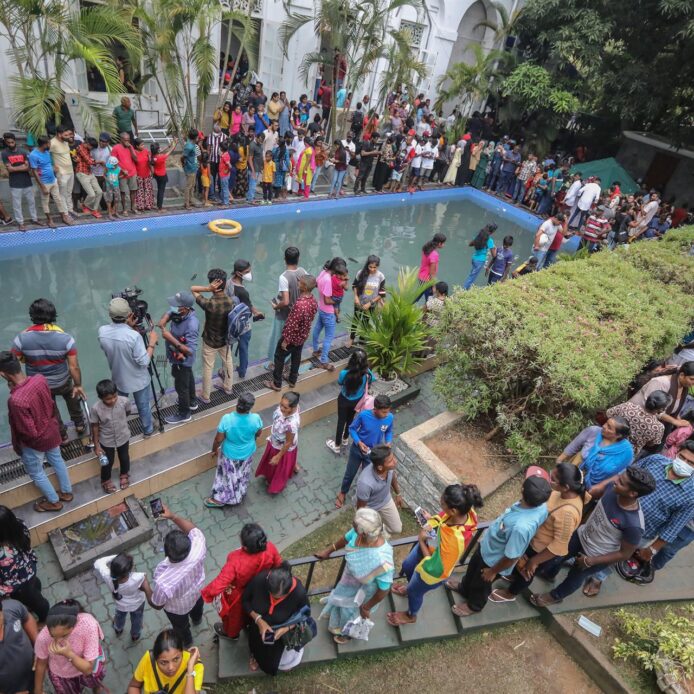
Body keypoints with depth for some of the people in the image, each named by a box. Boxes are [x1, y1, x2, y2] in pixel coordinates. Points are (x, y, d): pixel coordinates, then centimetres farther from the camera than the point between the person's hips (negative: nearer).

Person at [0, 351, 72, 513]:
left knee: (36, 472, 22)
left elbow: (30, 432, -27)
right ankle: (67, 492, 49)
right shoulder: (40, 379, -20)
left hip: (36, 441, -6)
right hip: (51, 431, 6)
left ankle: (54, 502, 43)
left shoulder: (16, 401, -39)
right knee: (57, 461, 29)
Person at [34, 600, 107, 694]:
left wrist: (68, 654, -43)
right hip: (60, 674, 1)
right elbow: (41, 664, -10)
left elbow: (88, 669, -29)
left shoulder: (88, 625, -39)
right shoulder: (43, 637, -33)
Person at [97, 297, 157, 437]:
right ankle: (148, 430, 43)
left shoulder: (102, 331, -18)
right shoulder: (134, 336, -33)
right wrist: (152, 343, -16)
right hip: (138, 380, -4)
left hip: (119, 379, 4)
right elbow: (144, 362, -26)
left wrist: (129, 326, -7)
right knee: (143, 406, 21)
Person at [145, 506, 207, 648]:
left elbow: (157, 604, -24)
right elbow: (194, 530, -20)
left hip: (177, 608, -3)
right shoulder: (197, 549, -43)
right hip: (197, 591, 3)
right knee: (197, 608, 39)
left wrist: (146, 587, -9)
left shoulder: (164, 581, -47)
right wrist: (173, 516, -24)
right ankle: (197, 619, 73)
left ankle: (186, 642, 65)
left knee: (181, 626, 34)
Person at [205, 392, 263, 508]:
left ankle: (219, 499, 45)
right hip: (247, 453, 2)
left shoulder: (227, 419, -34)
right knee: (242, 475, 29)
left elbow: (218, 439, -20)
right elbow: (258, 434, -7)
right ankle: (239, 496, 54)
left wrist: (214, 450, 1)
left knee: (227, 475, 24)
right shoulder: (256, 418, -28)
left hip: (230, 454, -2)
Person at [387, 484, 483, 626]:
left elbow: (436, 568, -31)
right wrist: (431, 519, -17)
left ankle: (410, 616, 59)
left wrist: (421, 541, -24)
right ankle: (411, 588, 67)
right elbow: (442, 518, -1)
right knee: (407, 566, 33)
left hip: (431, 572, -6)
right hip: (427, 546, 6)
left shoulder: (456, 540, -46)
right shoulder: (464, 511, -26)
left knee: (415, 592, 25)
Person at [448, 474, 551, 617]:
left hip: (493, 560, -6)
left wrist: (493, 571, -12)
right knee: (472, 569, 33)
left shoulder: (522, 527, -46)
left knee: (481, 583, 25)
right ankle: (464, 588, 62)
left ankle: (474, 606, 55)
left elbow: (511, 557, -31)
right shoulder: (540, 504, -24)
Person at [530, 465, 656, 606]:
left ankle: (555, 596, 56)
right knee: (559, 555, 30)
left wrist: (591, 561, -17)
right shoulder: (613, 487, -25)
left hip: (595, 555, -5)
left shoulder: (634, 524, -39)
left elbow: (625, 554, -22)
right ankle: (548, 573, 65)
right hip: (581, 535, 5)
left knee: (575, 578, 25)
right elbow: (593, 492, -2)